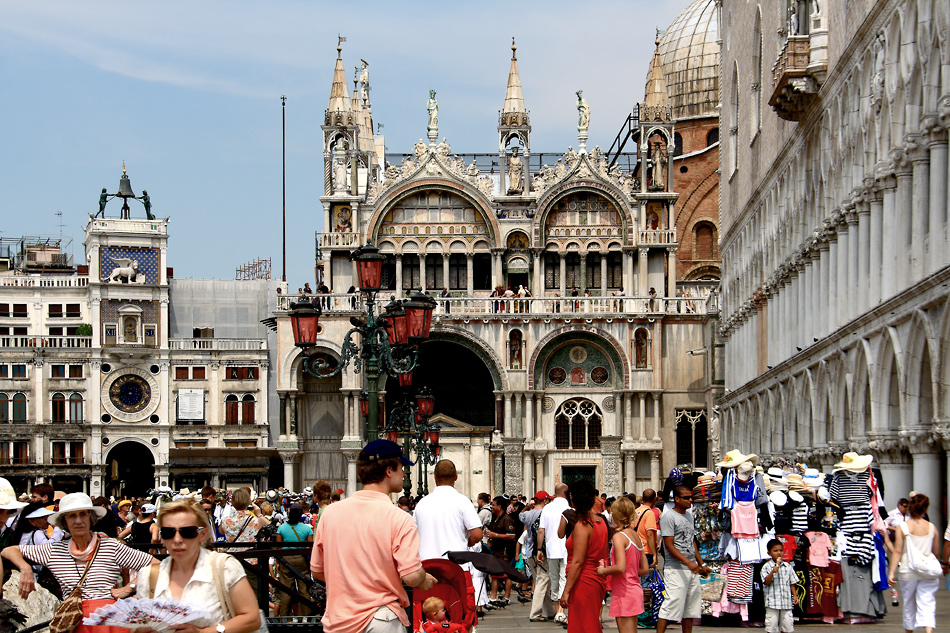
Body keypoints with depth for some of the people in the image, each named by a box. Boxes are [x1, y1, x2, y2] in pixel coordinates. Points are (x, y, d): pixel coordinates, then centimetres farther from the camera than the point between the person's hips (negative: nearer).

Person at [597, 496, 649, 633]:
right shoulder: (636, 536, 11)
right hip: (635, 589, 9)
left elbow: (620, 567, -25)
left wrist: (603, 571, -9)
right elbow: (645, 569, 14)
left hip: (624, 593, -9)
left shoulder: (619, 536, -14)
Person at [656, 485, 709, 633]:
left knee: (691, 607, 9)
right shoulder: (668, 517, -9)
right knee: (672, 603, -13)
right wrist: (688, 562, -24)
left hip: (692, 569, 8)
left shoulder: (689, 515, 16)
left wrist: (701, 564, 19)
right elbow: (669, 545, -15)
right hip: (676, 569, -8)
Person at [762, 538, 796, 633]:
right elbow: (767, 582, -10)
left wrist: (794, 595, 4)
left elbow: (792, 583, 13)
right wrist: (773, 572, -23)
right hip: (772, 602, -3)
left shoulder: (788, 566, 8)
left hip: (786, 602, 3)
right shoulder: (767, 567, -2)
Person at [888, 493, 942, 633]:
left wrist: (891, 572, -7)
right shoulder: (931, 527, 0)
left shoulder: (902, 527, -7)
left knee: (909, 605, 15)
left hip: (908, 572, -1)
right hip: (928, 573, 1)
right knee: (927, 605, -2)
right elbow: (936, 553, 8)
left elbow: (897, 552, -9)